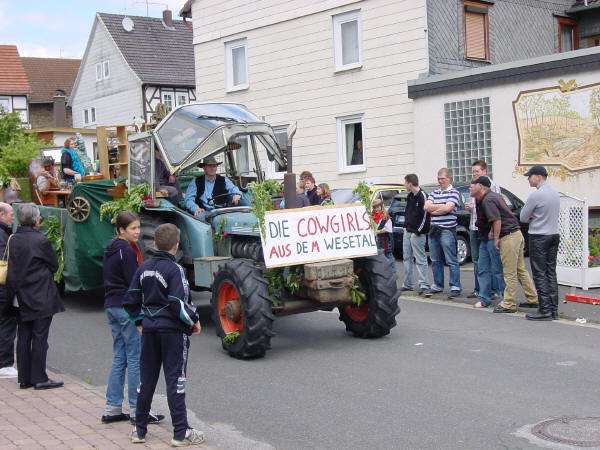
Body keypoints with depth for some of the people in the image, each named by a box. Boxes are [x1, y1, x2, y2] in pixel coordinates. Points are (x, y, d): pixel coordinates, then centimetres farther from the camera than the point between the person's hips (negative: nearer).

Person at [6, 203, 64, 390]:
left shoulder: (13, 240, 1)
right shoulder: (41, 240, -16)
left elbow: (12, 269, 6)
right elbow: (54, 265, -4)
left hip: (22, 297, 6)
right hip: (42, 297, -6)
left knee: (23, 337, 11)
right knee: (40, 338, 0)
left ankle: (24, 378, 16)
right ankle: (39, 378, 4)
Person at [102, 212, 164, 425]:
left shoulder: (111, 250, 13)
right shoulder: (126, 251, -15)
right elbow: (134, 283, -18)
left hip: (112, 307, 10)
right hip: (127, 308, -10)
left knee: (119, 359, 13)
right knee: (135, 359, -2)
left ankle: (112, 409, 16)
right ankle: (137, 411, 3)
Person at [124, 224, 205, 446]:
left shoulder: (144, 267, 5)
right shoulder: (175, 269, -14)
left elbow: (131, 300, 8)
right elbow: (178, 303, -21)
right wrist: (193, 321, -7)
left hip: (149, 329, 6)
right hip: (172, 330, -6)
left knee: (146, 379, 13)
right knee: (175, 379, -1)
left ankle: (140, 429, 19)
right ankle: (181, 433, 1)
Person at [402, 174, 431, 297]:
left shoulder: (422, 196, -15)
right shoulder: (409, 196, 12)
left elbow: (425, 216, -18)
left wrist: (418, 231, -15)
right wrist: (406, 225, 14)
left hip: (417, 233, -9)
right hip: (407, 231, 10)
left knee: (420, 259, -8)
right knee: (407, 258, 13)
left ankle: (424, 286, -8)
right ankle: (407, 284, 21)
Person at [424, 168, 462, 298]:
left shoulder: (453, 192, -2)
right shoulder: (434, 193, 17)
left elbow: (448, 208, -15)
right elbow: (427, 206, 4)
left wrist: (433, 210, -4)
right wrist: (442, 206, -6)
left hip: (447, 230, -7)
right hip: (434, 230, 7)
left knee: (451, 261, -5)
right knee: (435, 261, 12)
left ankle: (455, 287, -3)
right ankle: (438, 285, 22)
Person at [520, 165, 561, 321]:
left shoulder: (536, 195, -16)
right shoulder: (556, 194, 10)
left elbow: (523, 218, -9)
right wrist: (535, 217, 4)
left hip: (539, 238, -8)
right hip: (554, 235, 8)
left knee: (540, 274, -4)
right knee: (551, 273, 10)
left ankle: (545, 310, -5)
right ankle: (553, 309, 12)